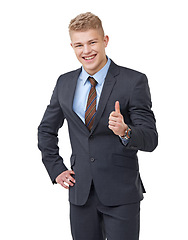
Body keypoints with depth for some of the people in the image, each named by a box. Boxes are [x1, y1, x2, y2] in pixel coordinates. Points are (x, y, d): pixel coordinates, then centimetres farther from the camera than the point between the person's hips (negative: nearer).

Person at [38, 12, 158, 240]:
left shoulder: (134, 81, -7)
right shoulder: (65, 83, 7)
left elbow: (150, 139, -11)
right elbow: (46, 130, 19)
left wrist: (125, 131, -31)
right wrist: (56, 169, 9)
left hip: (121, 194, -4)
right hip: (80, 192, 4)